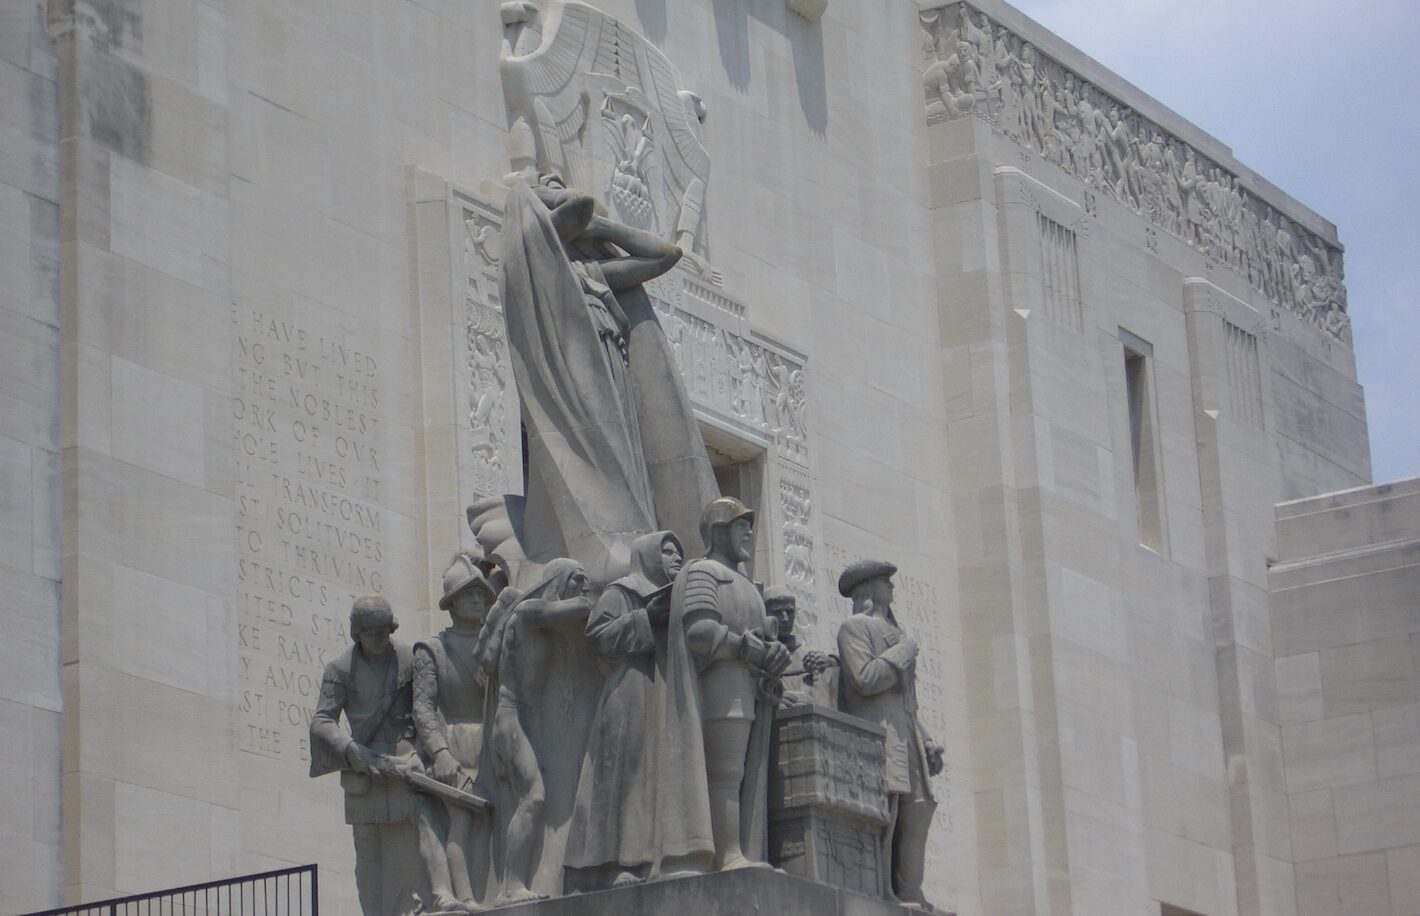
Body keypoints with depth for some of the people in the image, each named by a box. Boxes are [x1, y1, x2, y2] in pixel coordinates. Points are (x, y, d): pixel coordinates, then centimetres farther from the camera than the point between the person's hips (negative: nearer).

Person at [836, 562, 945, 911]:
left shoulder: (894, 634, 29)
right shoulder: (854, 627, 3)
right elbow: (867, 679, -13)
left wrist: (928, 744, 19)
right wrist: (905, 651, -2)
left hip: (906, 741, 8)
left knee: (914, 816, -3)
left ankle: (909, 896, -7)